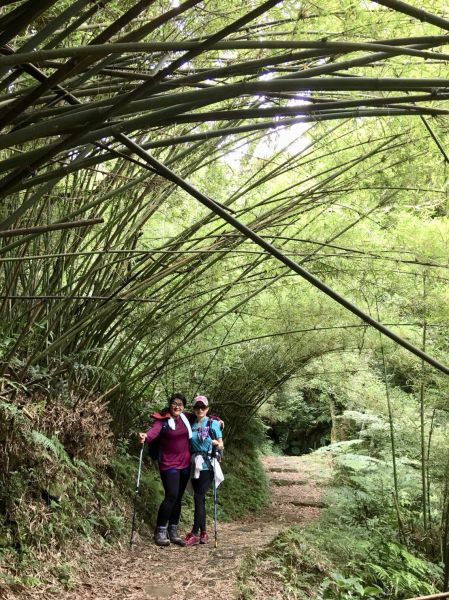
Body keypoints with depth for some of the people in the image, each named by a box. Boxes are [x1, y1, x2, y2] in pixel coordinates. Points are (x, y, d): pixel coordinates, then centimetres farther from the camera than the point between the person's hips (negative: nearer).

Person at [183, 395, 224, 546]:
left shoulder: (213, 423, -3)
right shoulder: (191, 424, 9)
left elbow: (221, 446, -1)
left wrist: (217, 444, -21)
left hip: (207, 465, -5)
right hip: (195, 465, 5)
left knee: (198, 497, -10)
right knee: (200, 499, 8)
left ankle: (195, 533, -5)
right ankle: (203, 533, 16)